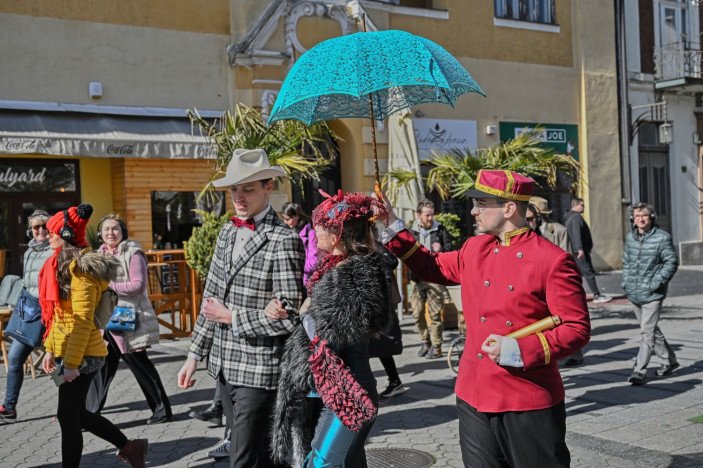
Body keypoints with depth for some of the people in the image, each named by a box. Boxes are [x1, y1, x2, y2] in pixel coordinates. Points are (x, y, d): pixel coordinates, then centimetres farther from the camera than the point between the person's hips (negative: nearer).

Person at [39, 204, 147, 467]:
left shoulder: (80, 267, -17)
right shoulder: (63, 264, 12)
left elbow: (83, 322, -21)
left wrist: (71, 363, -21)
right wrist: (51, 350, 17)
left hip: (81, 355, -9)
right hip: (66, 352, 9)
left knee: (68, 416, 1)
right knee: (75, 413, 17)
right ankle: (128, 447, 27)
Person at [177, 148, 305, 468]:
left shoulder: (284, 240, -15)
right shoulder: (228, 232, 8)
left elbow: (288, 316, -18)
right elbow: (212, 298, 14)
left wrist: (230, 317, -12)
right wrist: (195, 355, 14)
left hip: (259, 370, -7)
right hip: (224, 366, 7)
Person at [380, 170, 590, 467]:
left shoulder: (553, 260, -12)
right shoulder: (474, 249, 7)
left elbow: (578, 329, -12)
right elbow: (433, 267, 23)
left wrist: (519, 350, -23)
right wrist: (393, 226, 16)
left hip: (529, 407, -5)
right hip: (474, 401, 6)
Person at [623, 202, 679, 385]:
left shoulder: (662, 237, -9)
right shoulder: (630, 238, 8)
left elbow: (671, 262, -8)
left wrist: (656, 282, -15)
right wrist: (626, 281, 8)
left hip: (652, 295, -6)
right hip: (634, 294, 7)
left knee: (647, 332, -8)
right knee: (652, 330, 18)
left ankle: (640, 371, -5)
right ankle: (669, 360, 35)